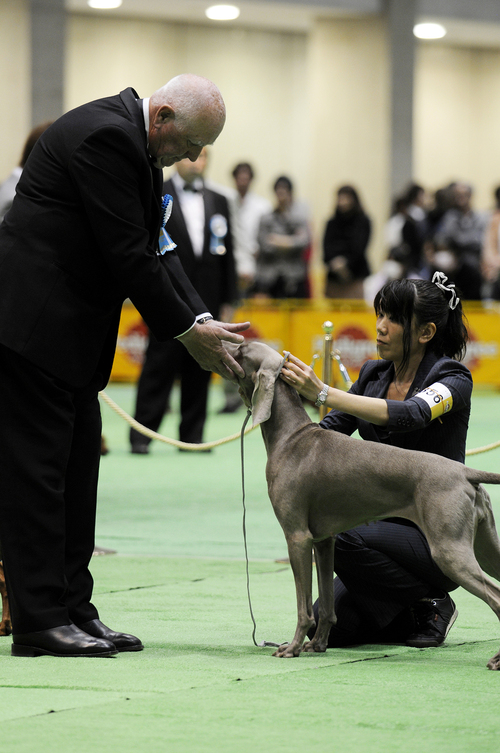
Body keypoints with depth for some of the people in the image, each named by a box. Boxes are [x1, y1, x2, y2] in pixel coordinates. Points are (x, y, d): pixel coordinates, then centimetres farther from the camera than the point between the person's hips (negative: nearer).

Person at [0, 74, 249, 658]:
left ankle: (73, 610, 15)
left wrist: (201, 320, 1)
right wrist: (187, 332, -13)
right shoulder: (104, 135, -20)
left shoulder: (131, 140, 12)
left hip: (69, 327, 11)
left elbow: (153, 248, 12)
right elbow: (129, 256, -21)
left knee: (77, 469, 11)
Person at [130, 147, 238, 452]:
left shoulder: (218, 201, 13)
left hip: (207, 301, 4)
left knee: (200, 372, 6)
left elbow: (227, 252, 13)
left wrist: (229, 300, 8)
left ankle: (193, 435, 12)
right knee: (159, 368, -5)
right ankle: (141, 435, -2)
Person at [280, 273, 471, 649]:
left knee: (346, 540, -32)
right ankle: (411, 618, 15)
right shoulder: (373, 375, 9)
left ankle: (431, 603, -8)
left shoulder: (453, 379, -12)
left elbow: (409, 415, -33)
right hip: (384, 525, 6)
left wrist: (323, 392, -41)